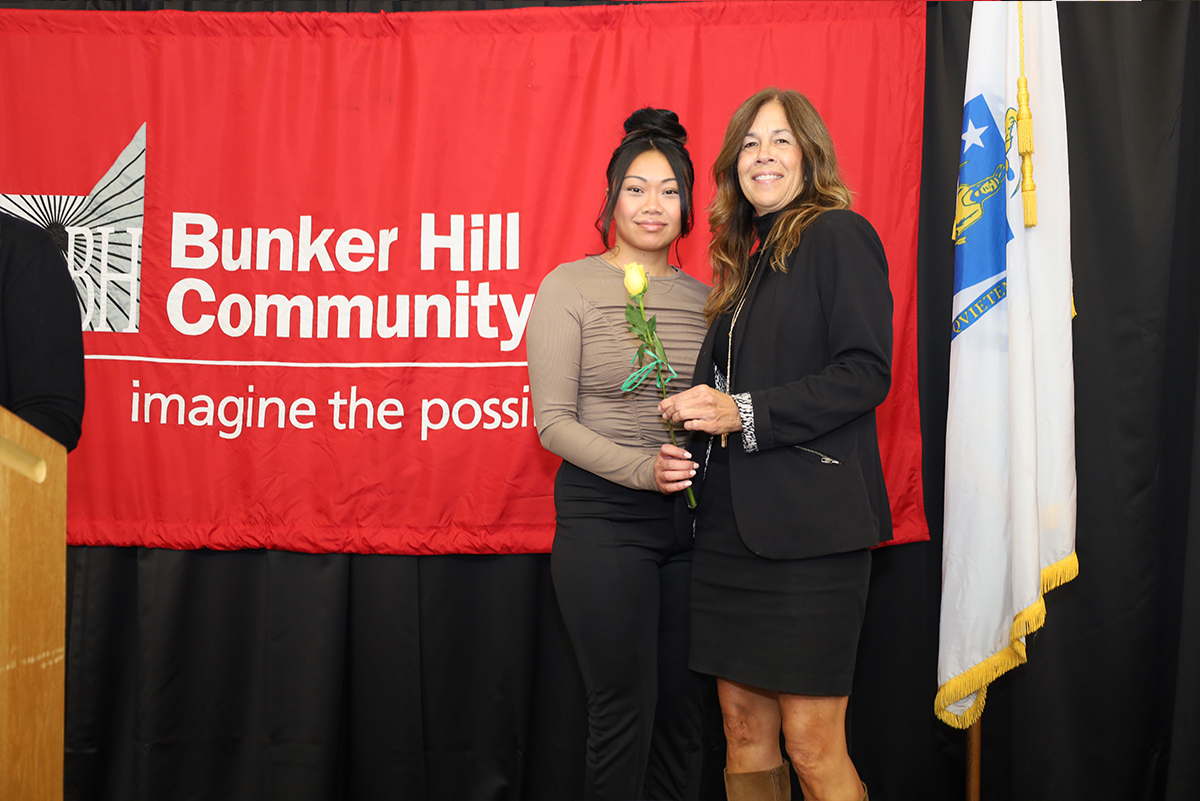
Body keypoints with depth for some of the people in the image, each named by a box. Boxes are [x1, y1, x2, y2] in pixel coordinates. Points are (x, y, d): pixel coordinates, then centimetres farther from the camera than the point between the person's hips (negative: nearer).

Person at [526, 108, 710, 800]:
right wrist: (645, 469, -19)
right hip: (603, 517, -4)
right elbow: (554, 422, -7)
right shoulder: (570, 287, -2)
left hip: (692, 522, 4)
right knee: (625, 710, 1)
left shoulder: (704, 298, 11)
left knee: (684, 708, 11)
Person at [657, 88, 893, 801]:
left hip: (811, 521, -7)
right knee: (744, 727, 12)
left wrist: (745, 413, -17)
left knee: (812, 742, -2)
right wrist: (683, 452, 6)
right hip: (732, 521, 7)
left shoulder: (839, 235, -2)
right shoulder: (745, 259, 19)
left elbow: (866, 373, -12)